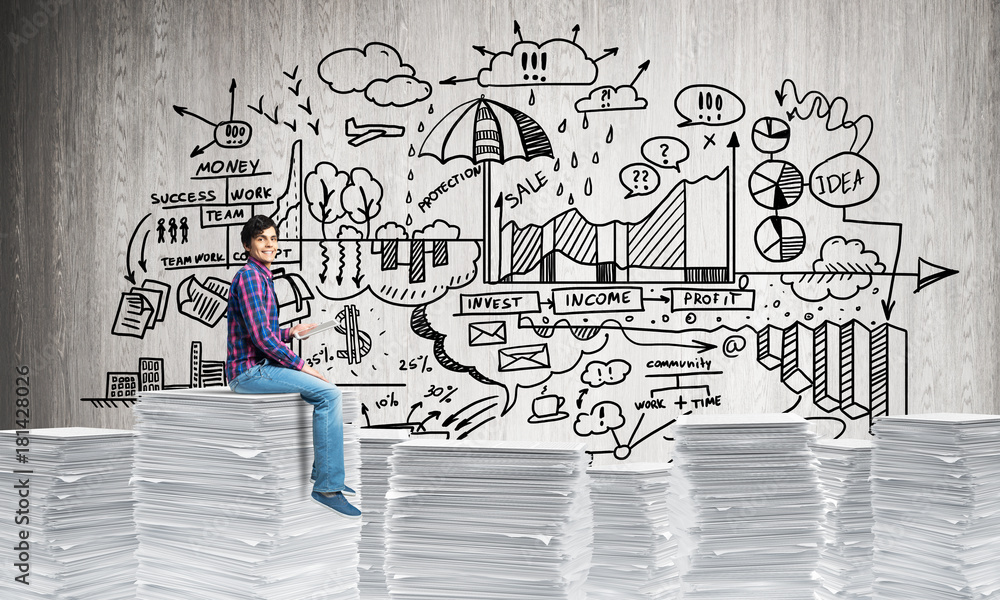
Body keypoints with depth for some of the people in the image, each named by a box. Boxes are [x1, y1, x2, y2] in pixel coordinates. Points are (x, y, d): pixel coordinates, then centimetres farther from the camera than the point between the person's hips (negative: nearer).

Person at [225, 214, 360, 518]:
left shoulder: (263, 278, 20)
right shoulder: (249, 276, -13)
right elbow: (259, 336, -21)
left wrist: (291, 332, 9)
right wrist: (301, 365, -16)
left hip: (260, 367, 11)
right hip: (248, 371, -11)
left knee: (328, 391, 18)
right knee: (328, 394, -22)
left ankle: (325, 474, 21)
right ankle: (326, 487, -19)